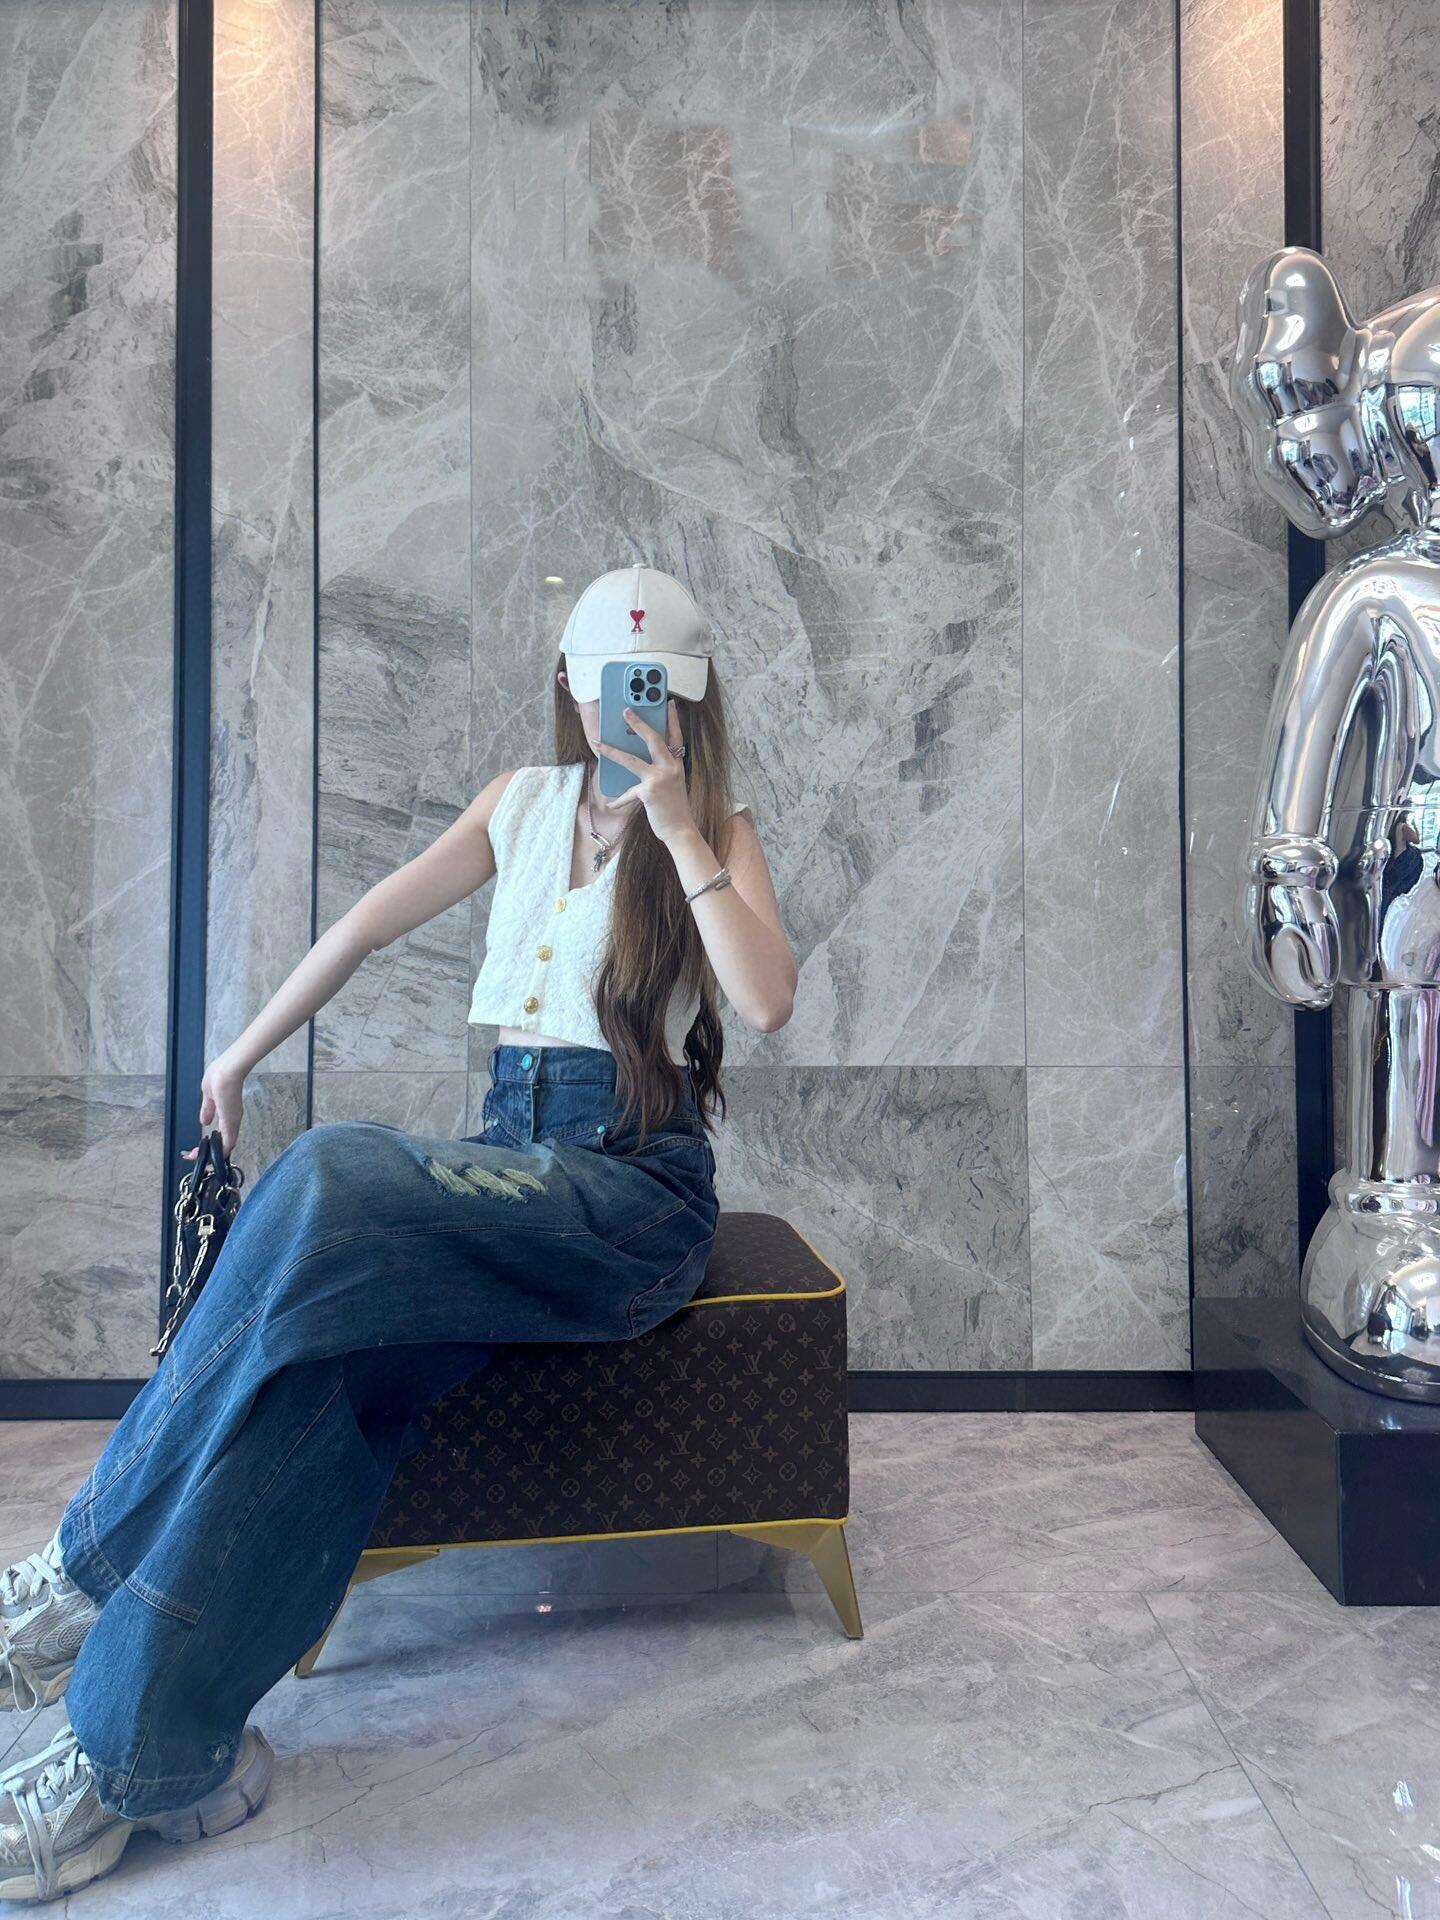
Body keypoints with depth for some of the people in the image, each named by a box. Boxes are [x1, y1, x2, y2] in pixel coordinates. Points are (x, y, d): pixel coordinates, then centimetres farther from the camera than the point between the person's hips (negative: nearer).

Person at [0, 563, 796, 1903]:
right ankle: (154, 1750, -20)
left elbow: (767, 1000, -12)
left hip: (633, 1190, -4)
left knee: (331, 1181, -31)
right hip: (512, 1160, 4)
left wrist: (676, 827, -14)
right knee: (323, 1356, -28)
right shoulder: (524, 803, 18)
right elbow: (376, 920, 20)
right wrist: (243, 1051, 22)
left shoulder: (718, 831, 5)